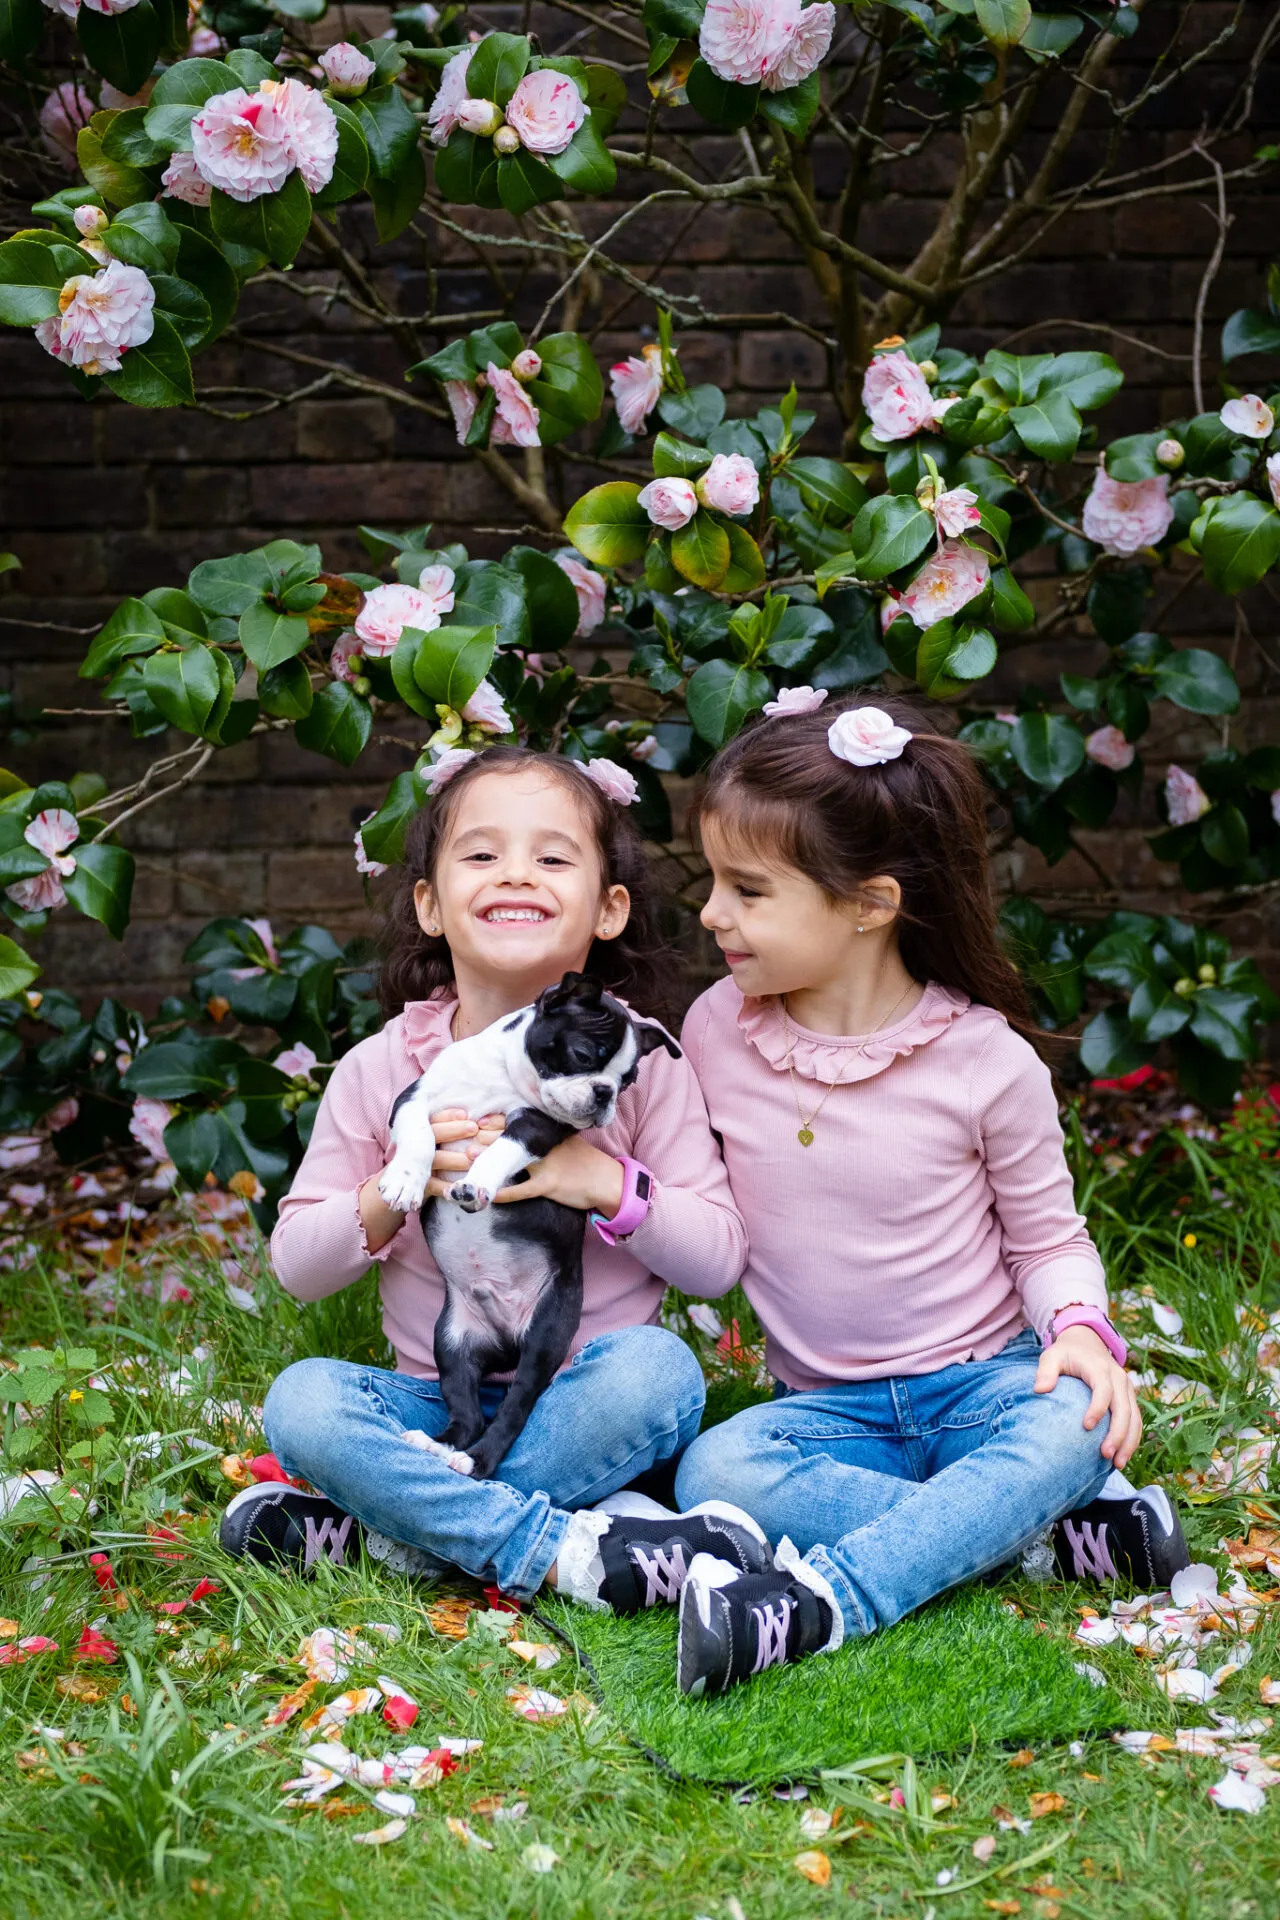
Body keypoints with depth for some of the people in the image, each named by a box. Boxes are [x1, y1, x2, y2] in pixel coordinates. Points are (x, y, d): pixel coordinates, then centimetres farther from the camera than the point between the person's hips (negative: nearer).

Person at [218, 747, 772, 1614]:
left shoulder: (640, 1063, -2)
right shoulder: (379, 1071, 1)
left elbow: (720, 1257, -3)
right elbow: (297, 1265, 3)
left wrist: (607, 1183, -20)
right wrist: (394, 1193, -17)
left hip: (578, 1399, -1)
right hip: (435, 1400, 1)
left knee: (655, 1368, -33)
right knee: (301, 1398, -27)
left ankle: (399, 1524, -24)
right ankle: (559, 1551, -30)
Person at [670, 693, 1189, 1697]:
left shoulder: (985, 1060, -10)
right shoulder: (715, 1031, -2)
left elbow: (1048, 1237, 1)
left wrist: (1081, 1331, -19)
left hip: (984, 1380, -2)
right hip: (832, 1410, 2)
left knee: (1072, 1427, -35)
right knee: (715, 1472, -30)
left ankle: (819, 1601, -42)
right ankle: (1049, 1522, -24)